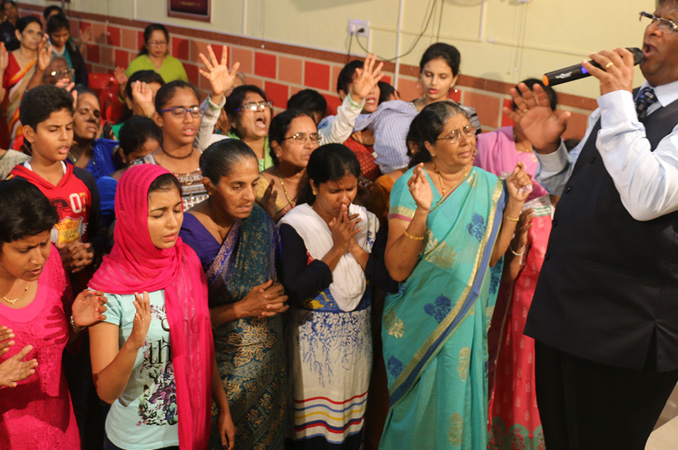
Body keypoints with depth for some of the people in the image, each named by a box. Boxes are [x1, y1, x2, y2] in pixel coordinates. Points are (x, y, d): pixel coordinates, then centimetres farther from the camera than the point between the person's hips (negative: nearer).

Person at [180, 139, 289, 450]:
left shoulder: (259, 220, -3)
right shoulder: (189, 236, -18)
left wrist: (274, 301, -7)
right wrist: (242, 309, -20)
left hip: (269, 362, 5)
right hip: (222, 364, -5)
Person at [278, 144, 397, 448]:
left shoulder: (367, 222, 2)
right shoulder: (294, 226, -11)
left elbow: (392, 281, -5)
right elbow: (293, 292, -22)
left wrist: (354, 246, -14)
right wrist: (337, 248, -17)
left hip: (357, 340, 4)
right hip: (314, 344, -4)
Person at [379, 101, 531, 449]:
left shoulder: (488, 185, 1)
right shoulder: (410, 185, -11)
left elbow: (491, 256, -3)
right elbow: (397, 269, -18)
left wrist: (514, 204, -8)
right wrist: (422, 212, -29)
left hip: (467, 321, 3)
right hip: (418, 322, -3)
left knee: (459, 401, 12)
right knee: (419, 408, 8)